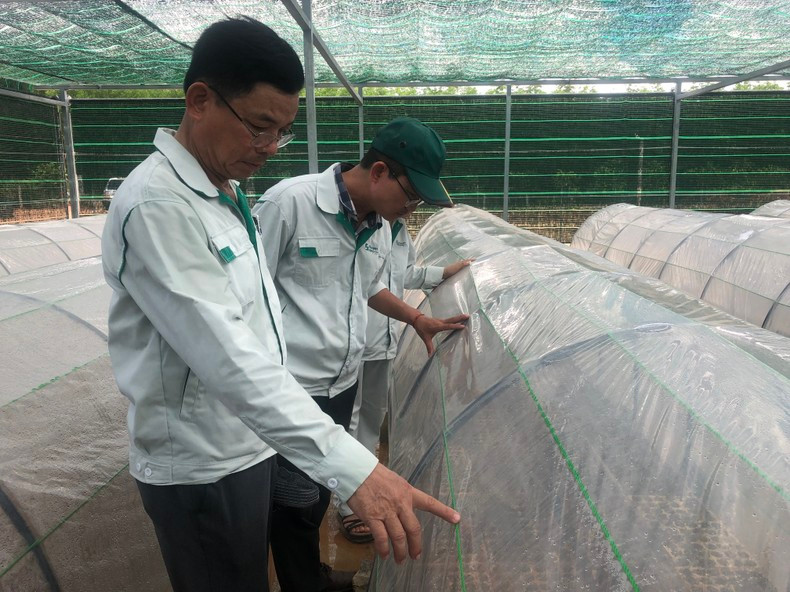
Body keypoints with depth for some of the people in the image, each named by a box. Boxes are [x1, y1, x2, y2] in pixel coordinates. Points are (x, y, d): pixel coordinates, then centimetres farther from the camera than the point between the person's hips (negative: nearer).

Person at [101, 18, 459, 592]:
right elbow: (230, 361, -34)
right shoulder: (157, 205, -25)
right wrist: (353, 468, -39)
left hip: (248, 446, 9)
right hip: (202, 466, -9)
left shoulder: (228, 191, 7)